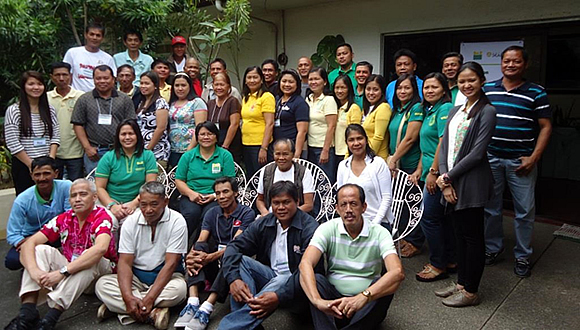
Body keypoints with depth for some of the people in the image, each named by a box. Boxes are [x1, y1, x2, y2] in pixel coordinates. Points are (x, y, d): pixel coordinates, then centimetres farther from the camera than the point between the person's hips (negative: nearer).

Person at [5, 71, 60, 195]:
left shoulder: (50, 110, 8)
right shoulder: (13, 111, -4)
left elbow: (55, 137, 6)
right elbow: (12, 143, -9)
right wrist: (31, 164, -10)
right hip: (23, 166, -3)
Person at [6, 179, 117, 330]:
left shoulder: (102, 217, -17)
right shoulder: (63, 219, -2)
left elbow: (100, 249, -37)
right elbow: (29, 243, -9)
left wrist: (62, 272, -41)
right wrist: (34, 269, -29)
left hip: (99, 271, -5)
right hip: (69, 271, 5)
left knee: (91, 259, -35)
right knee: (41, 250, -12)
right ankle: (27, 313, -24)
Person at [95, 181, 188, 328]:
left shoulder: (176, 221, -13)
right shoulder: (131, 222, -4)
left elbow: (171, 264, -18)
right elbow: (124, 262, -9)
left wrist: (149, 299, -27)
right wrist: (128, 297, -26)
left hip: (166, 276, -3)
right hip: (136, 276, 3)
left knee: (179, 288, -35)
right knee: (101, 285, -21)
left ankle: (116, 306, -23)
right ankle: (154, 312, -28)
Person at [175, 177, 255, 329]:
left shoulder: (247, 213, -5)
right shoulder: (212, 214, 9)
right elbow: (200, 241, -5)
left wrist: (211, 257, -35)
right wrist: (190, 257, -28)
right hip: (213, 266, 4)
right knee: (199, 247, -22)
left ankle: (206, 309, -44)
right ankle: (192, 304, -36)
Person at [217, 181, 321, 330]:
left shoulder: (310, 228, -16)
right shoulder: (263, 224, 1)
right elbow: (234, 247, -5)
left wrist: (279, 296, -39)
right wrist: (233, 279, -25)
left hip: (294, 284, -5)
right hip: (270, 276, 6)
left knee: (281, 282, -37)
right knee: (240, 260, -17)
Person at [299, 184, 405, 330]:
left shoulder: (380, 233, -9)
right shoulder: (327, 229, -6)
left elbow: (398, 272, -26)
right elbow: (305, 264, -21)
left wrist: (363, 297, -42)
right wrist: (317, 301, -40)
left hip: (367, 305, 0)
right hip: (333, 299, 1)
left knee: (385, 284, -29)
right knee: (316, 279, -27)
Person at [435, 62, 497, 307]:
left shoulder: (486, 111, -7)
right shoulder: (455, 111, 15)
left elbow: (477, 152, -14)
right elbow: (444, 146, 9)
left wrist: (449, 176, -11)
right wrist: (444, 178, -4)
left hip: (472, 183, -7)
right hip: (451, 182, 7)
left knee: (472, 236, 3)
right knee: (459, 233, 14)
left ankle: (470, 292, 15)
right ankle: (461, 283, 27)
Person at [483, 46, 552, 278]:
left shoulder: (537, 93, 0)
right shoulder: (487, 90, 7)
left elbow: (545, 127, 0)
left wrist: (534, 157, -10)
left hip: (521, 161, -2)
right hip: (490, 158, 2)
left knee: (525, 210, 4)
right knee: (490, 207, 10)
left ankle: (523, 256, 20)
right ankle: (493, 247, 27)